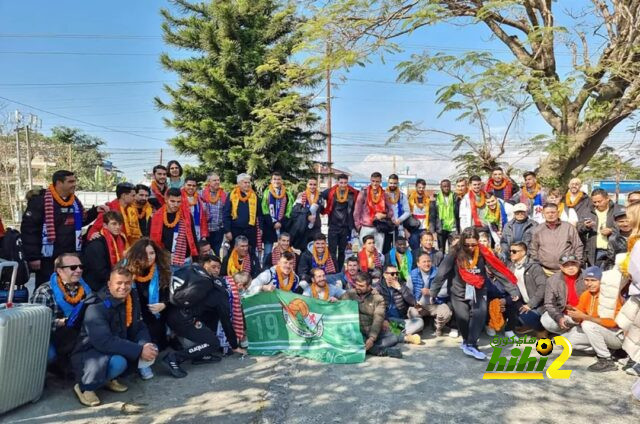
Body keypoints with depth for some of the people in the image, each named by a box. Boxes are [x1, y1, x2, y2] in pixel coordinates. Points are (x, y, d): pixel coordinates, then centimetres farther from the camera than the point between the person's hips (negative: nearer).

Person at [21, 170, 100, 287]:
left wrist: (95, 211, 5)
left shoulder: (75, 201, 8)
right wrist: (33, 257, -15)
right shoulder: (40, 201, -13)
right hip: (48, 258, -6)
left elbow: (80, 222, 22)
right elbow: (28, 229, -14)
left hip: (71, 257, 7)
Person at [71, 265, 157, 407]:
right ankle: (84, 387, -6)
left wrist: (144, 345, -20)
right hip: (88, 354, -7)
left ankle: (109, 378, 6)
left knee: (151, 350, -8)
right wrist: (139, 350, -34)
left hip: (116, 350, 7)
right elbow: (104, 341, -33)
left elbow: (139, 328, 3)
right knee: (118, 361, -35)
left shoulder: (132, 300, -1)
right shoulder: (96, 308, -24)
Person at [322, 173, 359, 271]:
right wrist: (323, 211, 6)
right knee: (332, 251, -3)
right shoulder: (330, 192, -4)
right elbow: (319, 197, 8)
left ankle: (339, 272, 22)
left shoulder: (353, 193, -4)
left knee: (342, 251, 11)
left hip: (346, 227, 1)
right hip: (333, 226, -1)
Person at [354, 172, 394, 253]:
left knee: (378, 252, 6)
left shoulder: (384, 194, 5)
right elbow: (357, 210, 0)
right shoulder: (364, 192, -2)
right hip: (366, 227, -2)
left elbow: (390, 211, 11)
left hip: (379, 228, 2)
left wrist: (383, 215, -9)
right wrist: (358, 225, -3)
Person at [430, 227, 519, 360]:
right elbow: (441, 274, -12)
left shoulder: (482, 253, -14)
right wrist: (432, 293, -10)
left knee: (480, 314, -18)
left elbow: (498, 270, -11)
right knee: (463, 318, -2)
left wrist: (512, 290, -10)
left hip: (478, 291, 1)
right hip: (459, 291, -1)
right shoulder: (455, 254, -17)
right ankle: (467, 341, 26)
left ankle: (471, 345, -13)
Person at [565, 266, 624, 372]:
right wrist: (573, 313, -22)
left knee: (588, 325, -32)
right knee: (567, 338, 0)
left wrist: (584, 316, -32)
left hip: (618, 336, -8)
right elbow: (579, 320, 1)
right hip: (598, 332, 8)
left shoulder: (611, 294, -21)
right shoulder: (585, 295, 1)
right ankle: (607, 351, 6)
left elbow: (612, 322, -30)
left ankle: (607, 361, -18)